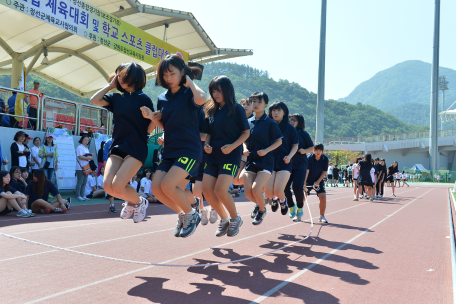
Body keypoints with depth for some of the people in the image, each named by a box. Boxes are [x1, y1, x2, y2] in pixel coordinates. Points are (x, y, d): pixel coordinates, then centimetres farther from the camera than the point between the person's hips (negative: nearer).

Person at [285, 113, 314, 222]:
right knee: (285, 186, -8)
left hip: (300, 165, -3)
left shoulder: (303, 134, 4)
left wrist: (304, 151, -13)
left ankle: (300, 208, 14)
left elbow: (312, 147, 6)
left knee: (297, 187, -12)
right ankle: (291, 207, 18)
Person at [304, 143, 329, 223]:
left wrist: (318, 182, -12)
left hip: (319, 180, 1)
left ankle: (322, 216, 4)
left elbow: (324, 172, -4)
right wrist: (304, 184, -29)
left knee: (323, 197, -12)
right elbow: (306, 171, -24)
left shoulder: (325, 159, -12)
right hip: (308, 180, -1)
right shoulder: (309, 158, -19)